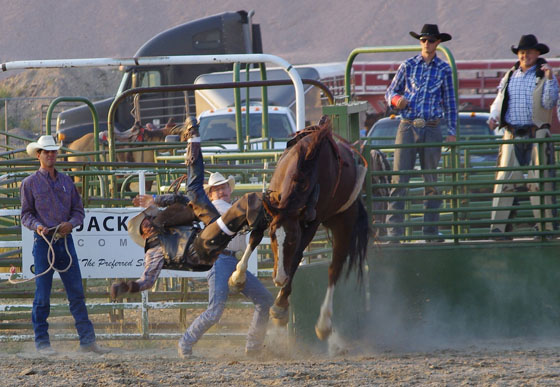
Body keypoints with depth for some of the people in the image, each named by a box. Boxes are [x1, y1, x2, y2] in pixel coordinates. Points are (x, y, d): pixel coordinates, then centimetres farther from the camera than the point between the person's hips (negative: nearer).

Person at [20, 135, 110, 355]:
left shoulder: (66, 181, 12)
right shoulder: (30, 183, 2)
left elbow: (78, 210, 12)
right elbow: (26, 214, 1)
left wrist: (71, 223, -10)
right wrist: (37, 226, -20)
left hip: (65, 241, 3)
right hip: (43, 243, -3)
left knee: (77, 293, 1)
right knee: (42, 295, -1)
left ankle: (87, 341, 2)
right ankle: (42, 342, 6)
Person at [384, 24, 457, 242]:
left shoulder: (444, 69, 7)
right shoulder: (408, 66, 6)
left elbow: (450, 103, 11)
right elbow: (390, 92, 12)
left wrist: (451, 132, 4)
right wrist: (396, 99, -12)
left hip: (431, 130, 1)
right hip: (407, 127, -1)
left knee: (432, 181, 5)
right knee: (399, 179, -7)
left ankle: (431, 230, 11)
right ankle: (394, 230, -8)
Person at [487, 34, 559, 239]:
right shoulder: (509, 77, 16)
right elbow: (498, 101, 20)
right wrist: (494, 117, 1)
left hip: (537, 135, -2)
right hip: (512, 135, 2)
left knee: (540, 180, -3)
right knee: (505, 178, -6)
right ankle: (497, 226, -7)